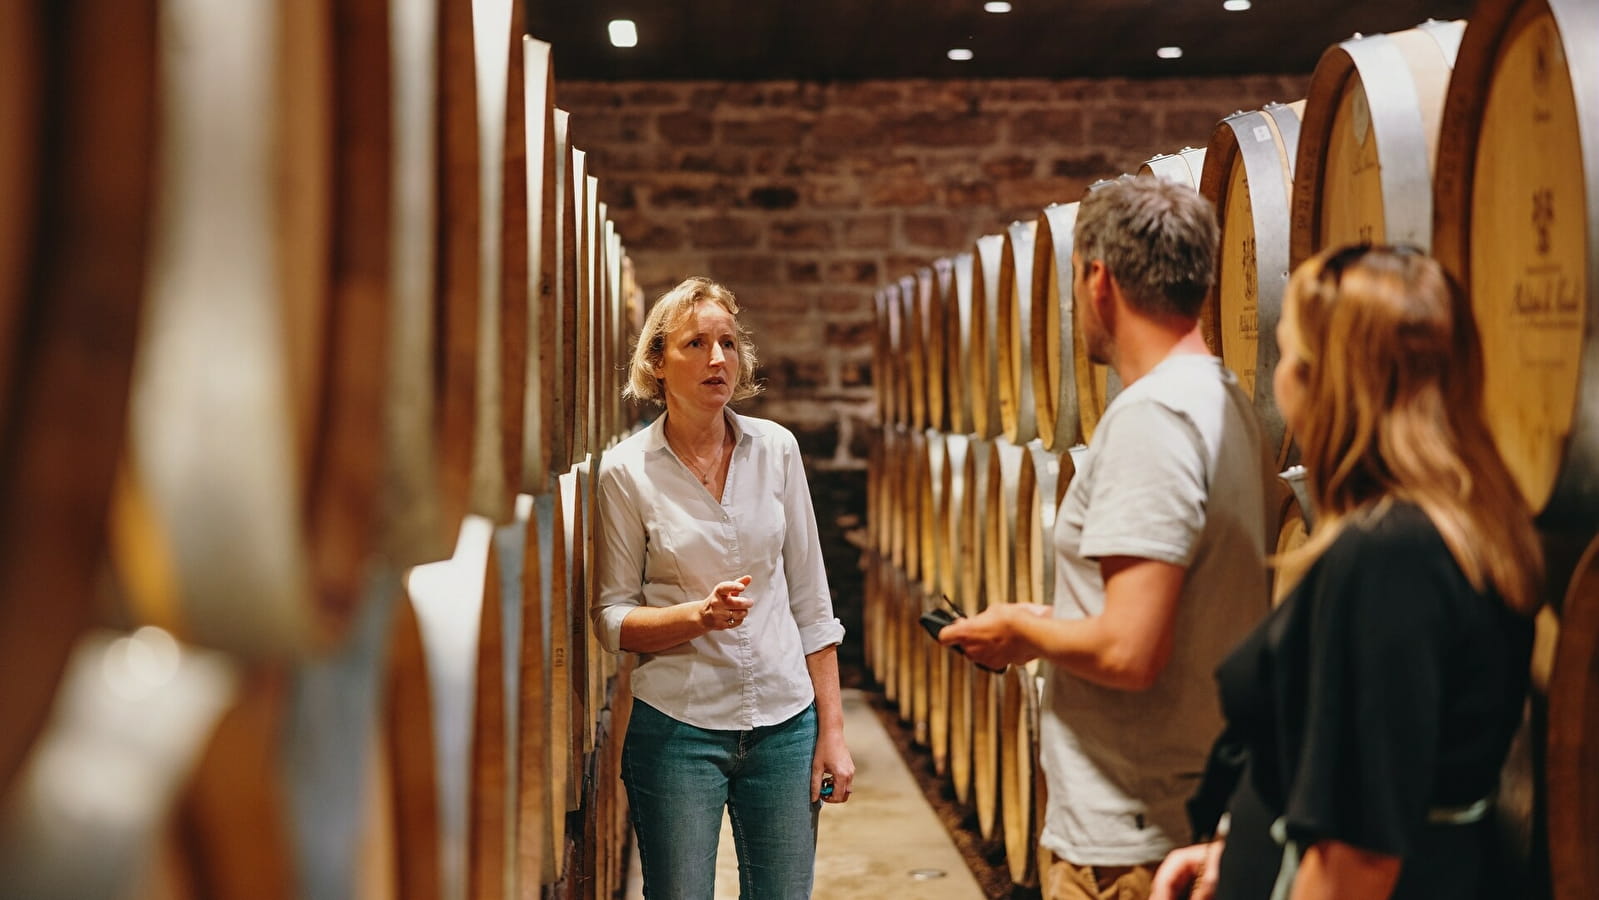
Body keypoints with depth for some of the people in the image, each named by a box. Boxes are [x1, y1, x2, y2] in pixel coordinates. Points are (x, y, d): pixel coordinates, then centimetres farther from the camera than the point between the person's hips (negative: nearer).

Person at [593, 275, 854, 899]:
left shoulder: (776, 449, 2)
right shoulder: (625, 472, -6)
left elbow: (810, 601, 5)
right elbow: (611, 619, -2)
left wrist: (831, 730, 3)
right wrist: (700, 616, -20)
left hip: (784, 723, 2)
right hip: (677, 727, -2)